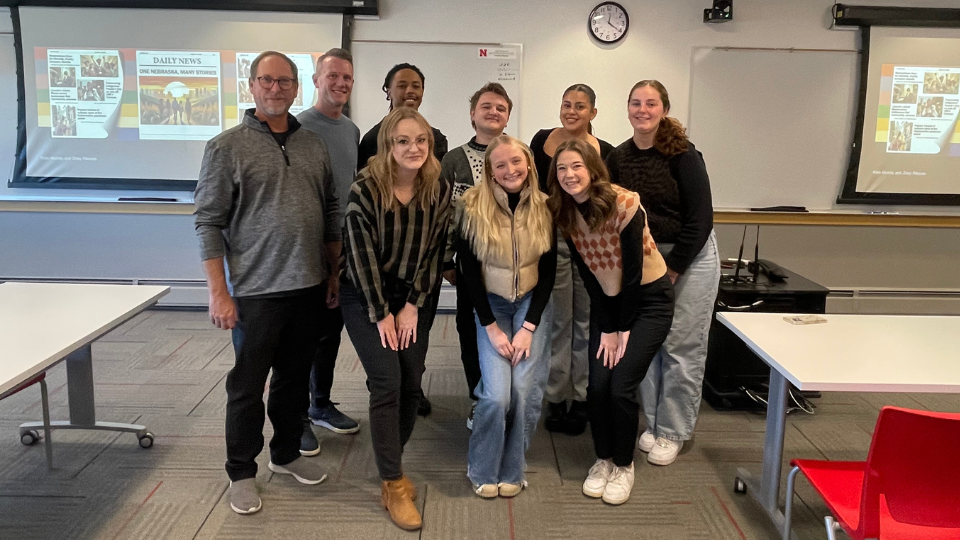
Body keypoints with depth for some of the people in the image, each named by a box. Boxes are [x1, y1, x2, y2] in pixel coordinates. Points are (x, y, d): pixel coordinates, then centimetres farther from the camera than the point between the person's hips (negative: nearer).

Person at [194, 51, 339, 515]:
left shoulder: (313, 146, 9)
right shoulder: (227, 147, -6)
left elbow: (330, 212, 15)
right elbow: (209, 223, -8)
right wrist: (218, 293, -12)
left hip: (309, 287, 5)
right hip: (257, 291, -4)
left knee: (295, 377, 17)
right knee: (248, 385, 7)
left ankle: (287, 453, 36)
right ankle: (242, 472, 24)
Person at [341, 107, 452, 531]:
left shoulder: (439, 191, -7)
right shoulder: (365, 190, -18)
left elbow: (434, 252, -4)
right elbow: (362, 255, -16)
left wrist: (412, 306, -7)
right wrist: (381, 314, -13)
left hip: (415, 298, 4)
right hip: (365, 297, -3)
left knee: (412, 384, 2)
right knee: (387, 382, -11)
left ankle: (390, 463, 24)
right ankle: (393, 485, 0)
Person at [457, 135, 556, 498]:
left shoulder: (544, 209, -6)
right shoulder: (475, 208, -12)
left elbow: (548, 272, -1)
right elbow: (469, 272, -7)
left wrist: (528, 327, -9)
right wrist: (492, 328, -10)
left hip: (532, 304, 1)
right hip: (490, 305, -1)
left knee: (525, 389, -13)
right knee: (497, 393, -15)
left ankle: (512, 469, 10)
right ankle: (482, 470, 10)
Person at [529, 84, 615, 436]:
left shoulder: (606, 153, -3)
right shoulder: (542, 141, 1)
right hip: (552, 240, 0)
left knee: (587, 322, 9)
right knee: (558, 323, 7)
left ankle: (581, 398, 22)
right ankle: (556, 398, 18)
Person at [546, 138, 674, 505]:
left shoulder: (624, 204, -23)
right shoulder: (564, 214, -7)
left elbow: (633, 272, -18)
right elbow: (588, 275, -3)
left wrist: (624, 329, -13)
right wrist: (606, 329, -6)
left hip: (649, 299, -4)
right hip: (606, 300, 4)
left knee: (621, 385, -13)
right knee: (598, 384, -7)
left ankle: (624, 466, 10)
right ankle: (603, 459, 17)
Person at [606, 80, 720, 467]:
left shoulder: (682, 155, -14)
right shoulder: (618, 159, 0)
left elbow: (700, 218, -15)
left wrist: (672, 270, -15)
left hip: (690, 258, -4)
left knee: (681, 347, 0)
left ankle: (673, 432, 13)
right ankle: (653, 423, 23)